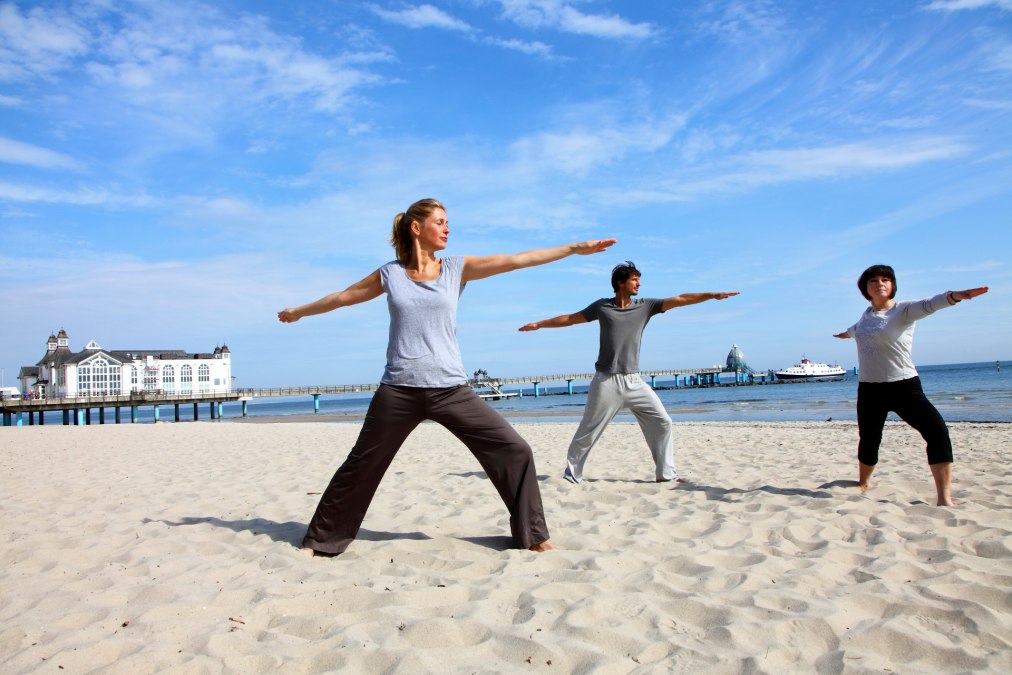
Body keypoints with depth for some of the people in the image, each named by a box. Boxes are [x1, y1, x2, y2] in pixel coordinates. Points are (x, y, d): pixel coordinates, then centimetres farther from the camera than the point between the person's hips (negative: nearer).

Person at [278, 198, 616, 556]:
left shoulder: (457, 268, 5)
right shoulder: (389, 274, 5)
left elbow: (518, 260, 1)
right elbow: (343, 297, 20)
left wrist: (575, 248, -2)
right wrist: (299, 311, 32)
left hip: (451, 389, 1)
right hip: (399, 391, 0)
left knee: (514, 451, -6)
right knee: (360, 466, 9)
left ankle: (533, 537, 10)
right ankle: (319, 540, 29)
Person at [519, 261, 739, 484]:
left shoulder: (646, 305, 7)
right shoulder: (602, 306, 3)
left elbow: (680, 299, 2)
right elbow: (570, 319, 11)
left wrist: (712, 295, -5)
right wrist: (538, 324, 13)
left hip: (634, 381, 3)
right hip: (606, 381, -3)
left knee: (662, 421, -1)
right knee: (588, 432, 0)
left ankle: (666, 473, 11)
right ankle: (572, 474, 14)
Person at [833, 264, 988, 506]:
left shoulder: (903, 310, -8)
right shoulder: (867, 314, 10)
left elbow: (927, 305, -30)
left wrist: (954, 296, -51)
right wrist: (847, 333, 57)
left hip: (903, 386, -5)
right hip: (869, 389, 5)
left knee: (937, 430, -21)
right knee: (868, 440, 11)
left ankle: (945, 498, -17)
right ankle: (863, 482, 38)